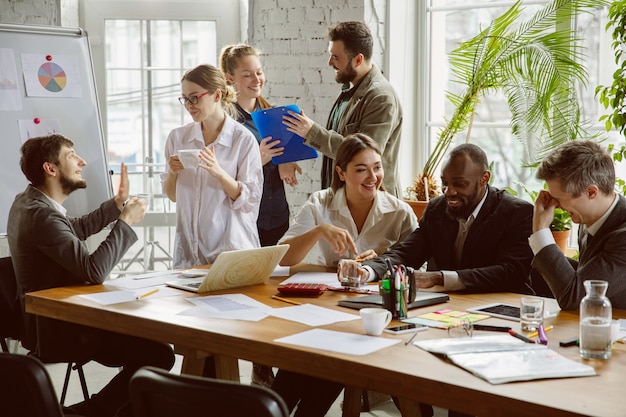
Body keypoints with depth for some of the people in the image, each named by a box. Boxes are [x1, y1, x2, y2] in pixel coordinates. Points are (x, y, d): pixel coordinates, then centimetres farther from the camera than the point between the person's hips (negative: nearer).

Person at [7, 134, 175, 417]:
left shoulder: (28, 202, 8)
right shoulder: (41, 216, -25)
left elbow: (78, 228, 26)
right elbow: (95, 270, -30)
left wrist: (118, 203, 17)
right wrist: (126, 221, -18)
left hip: (52, 317, 11)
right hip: (56, 330, -11)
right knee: (159, 355, -16)